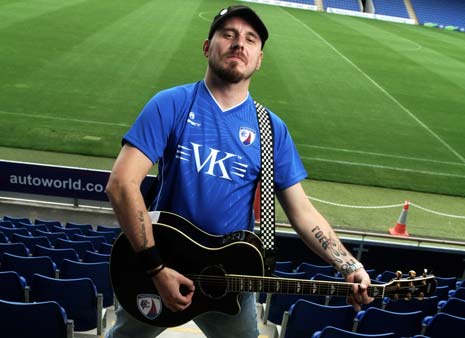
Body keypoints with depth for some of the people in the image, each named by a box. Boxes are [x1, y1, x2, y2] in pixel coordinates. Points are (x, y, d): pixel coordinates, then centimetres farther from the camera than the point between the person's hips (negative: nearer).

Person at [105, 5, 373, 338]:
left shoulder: (272, 129, -4)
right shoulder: (171, 104, -12)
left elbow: (301, 210, -3)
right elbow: (122, 183, -19)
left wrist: (350, 266, -16)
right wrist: (157, 267, -23)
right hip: (161, 266, -1)